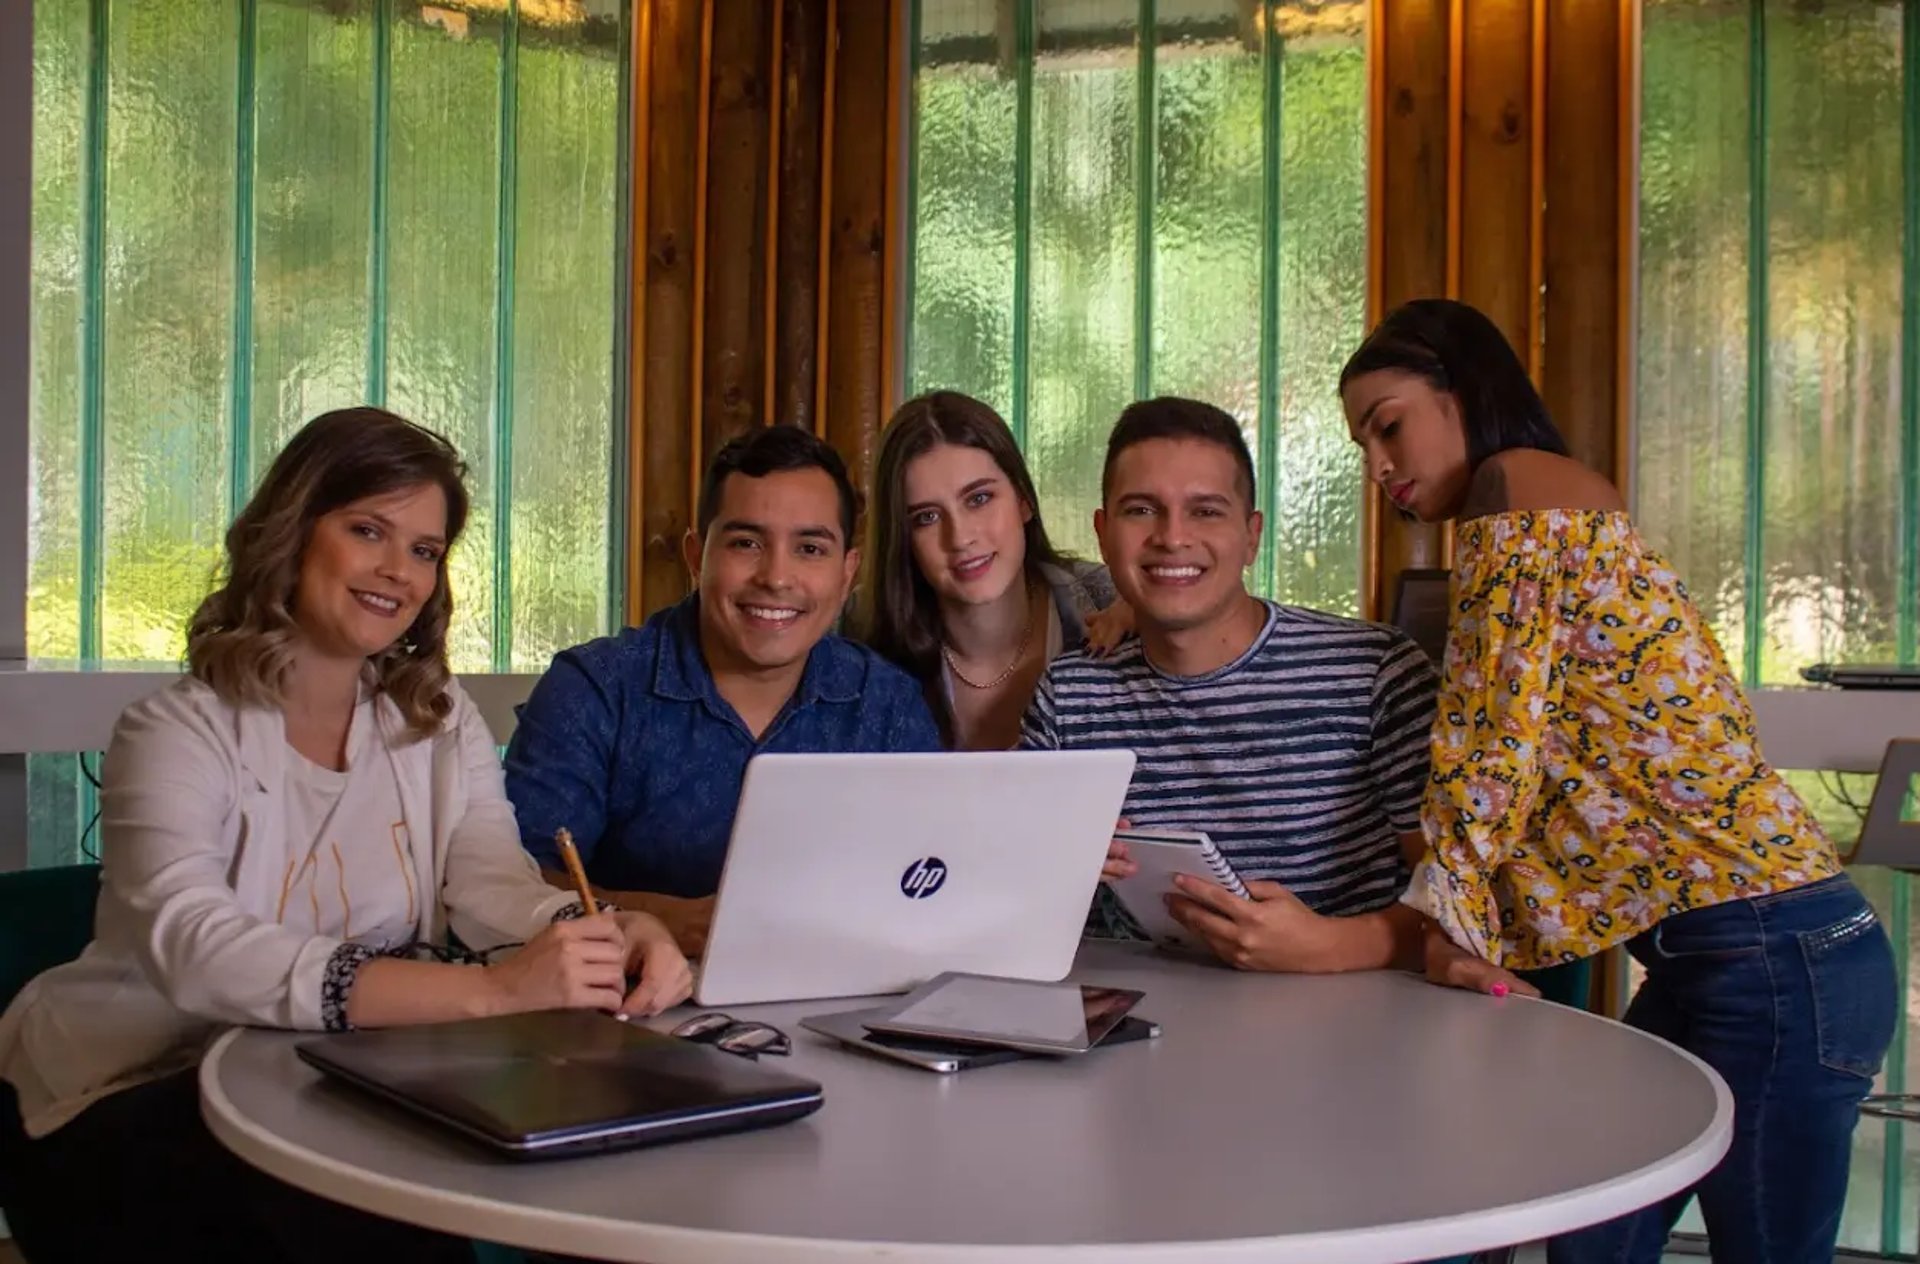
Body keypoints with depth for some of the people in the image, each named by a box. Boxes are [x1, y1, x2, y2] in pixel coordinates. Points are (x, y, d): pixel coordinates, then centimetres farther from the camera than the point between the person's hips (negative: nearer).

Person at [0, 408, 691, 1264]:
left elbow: (493, 883, -11)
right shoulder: (180, 733, -14)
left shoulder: (439, 722, 6)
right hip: (128, 1105, -4)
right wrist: (490, 990, -46)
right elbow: (194, 949, -33)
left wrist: (608, 936, -37)